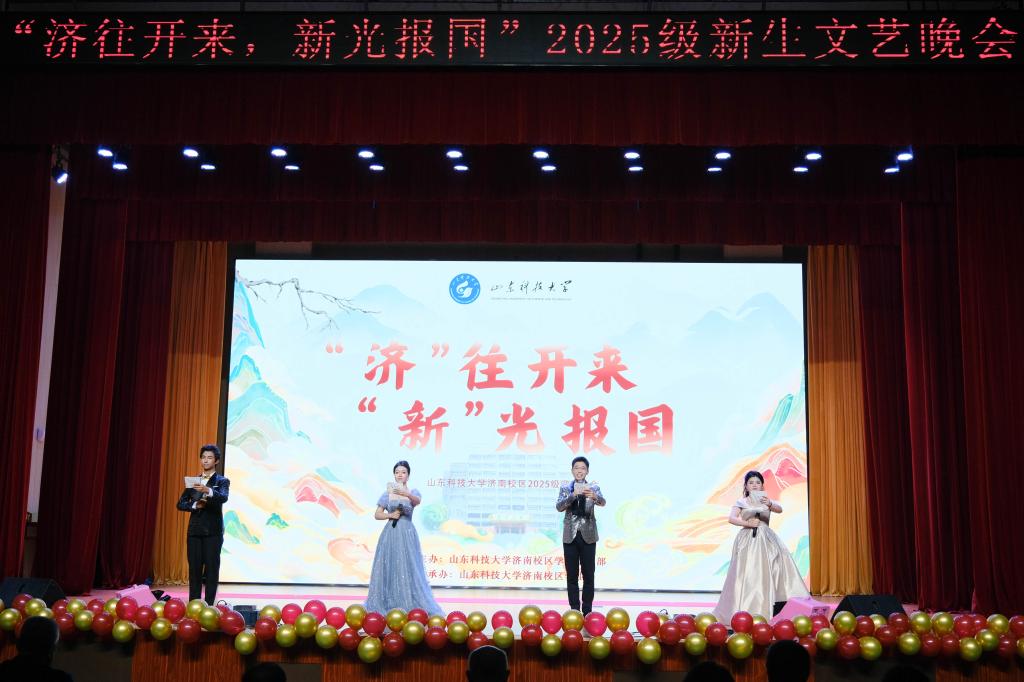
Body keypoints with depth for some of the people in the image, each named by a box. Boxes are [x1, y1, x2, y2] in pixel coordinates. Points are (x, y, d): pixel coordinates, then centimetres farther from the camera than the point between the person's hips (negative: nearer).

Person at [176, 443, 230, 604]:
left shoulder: (222, 481, 1)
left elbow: (223, 498, -20)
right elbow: (181, 504, 9)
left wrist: (208, 491, -39)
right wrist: (195, 505, -10)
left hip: (213, 531, -4)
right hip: (194, 530, 4)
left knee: (211, 569, -4)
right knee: (194, 569, 5)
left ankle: (209, 606, -1)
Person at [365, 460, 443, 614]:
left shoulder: (413, 492, 2)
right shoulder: (388, 493, 7)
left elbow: (417, 500, -23)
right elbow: (377, 514, 8)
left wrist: (406, 494, -43)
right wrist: (390, 515, -11)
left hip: (407, 534, -2)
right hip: (390, 534, 2)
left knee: (409, 568, -5)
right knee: (389, 568, 2)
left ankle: (412, 606, -1)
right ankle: (387, 605, 11)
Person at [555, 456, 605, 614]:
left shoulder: (594, 488, 3)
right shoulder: (565, 488, 4)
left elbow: (602, 503, -16)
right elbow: (559, 507, -10)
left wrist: (594, 497, -40)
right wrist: (573, 495, -27)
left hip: (588, 536, 0)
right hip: (570, 536, 1)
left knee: (588, 575, 2)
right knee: (572, 575, 4)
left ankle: (587, 611, 10)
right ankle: (574, 611, 11)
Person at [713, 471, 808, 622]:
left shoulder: (768, 500, 11)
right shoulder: (741, 502, 6)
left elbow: (780, 509, -11)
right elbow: (731, 518, -7)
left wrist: (770, 504, -32)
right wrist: (747, 523, -21)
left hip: (766, 541, 2)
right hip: (748, 540, -2)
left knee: (769, 573, -9)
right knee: (747, 575, -7)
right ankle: (744, 611, -2)